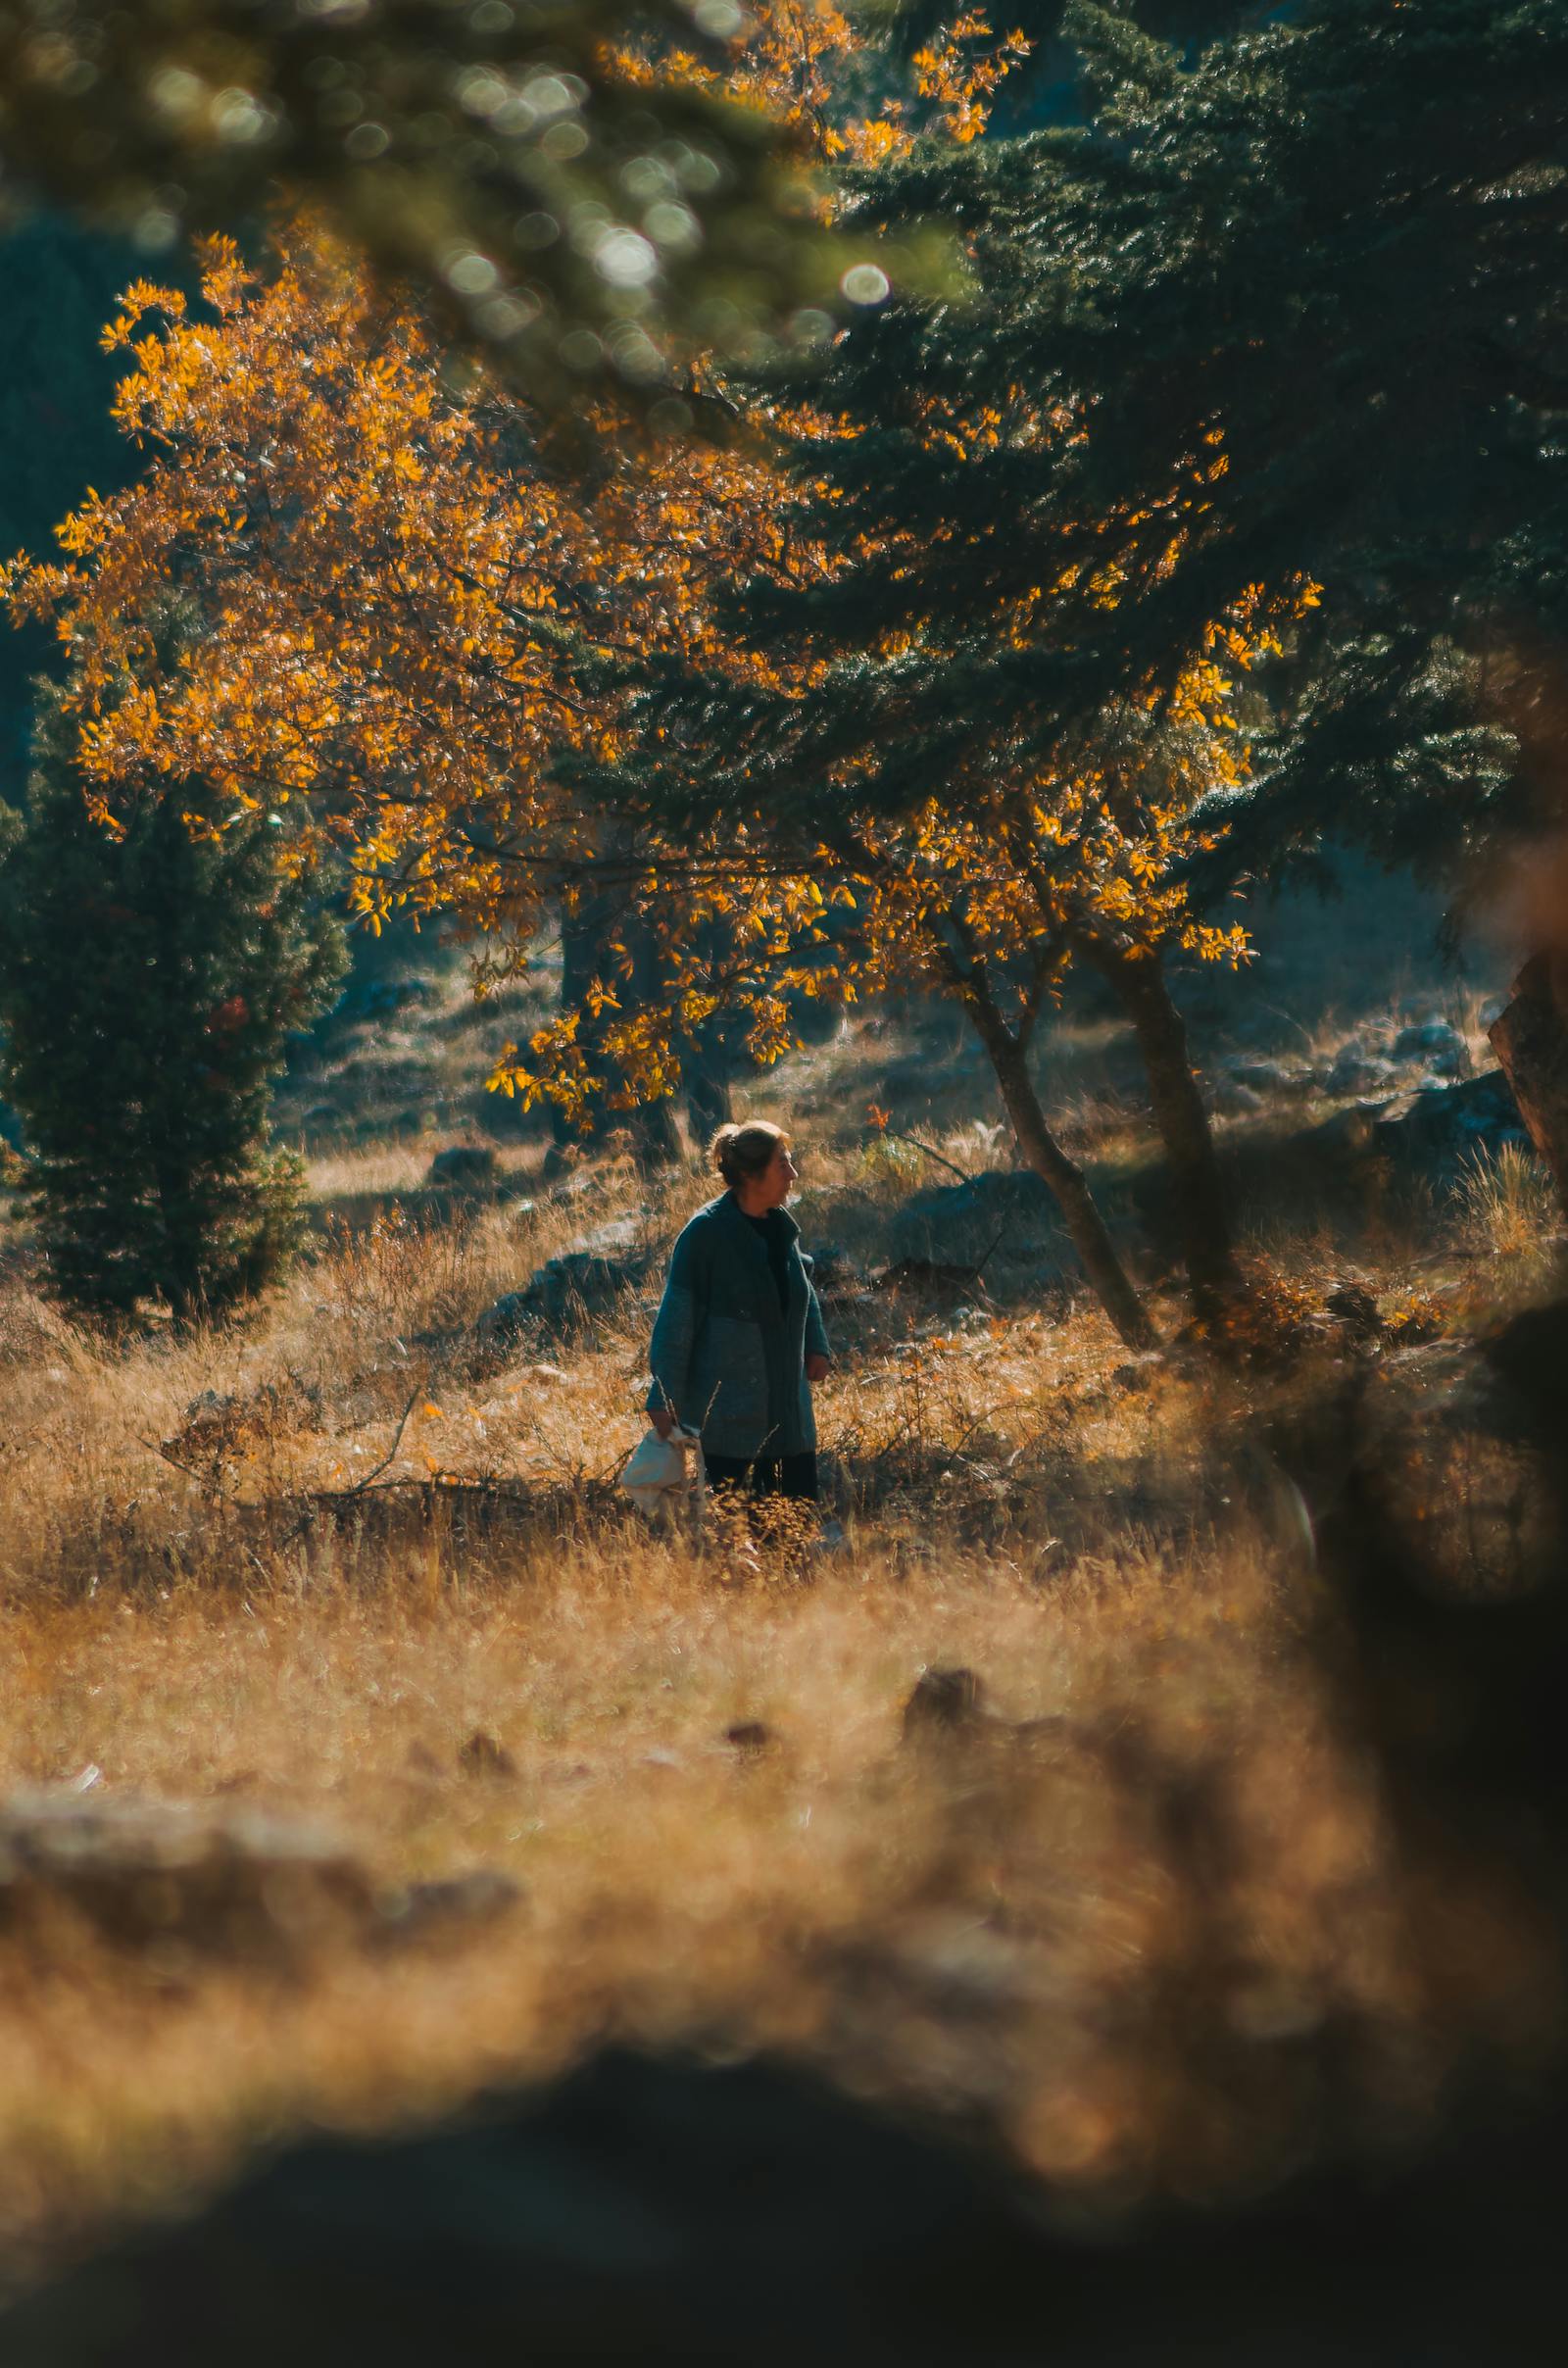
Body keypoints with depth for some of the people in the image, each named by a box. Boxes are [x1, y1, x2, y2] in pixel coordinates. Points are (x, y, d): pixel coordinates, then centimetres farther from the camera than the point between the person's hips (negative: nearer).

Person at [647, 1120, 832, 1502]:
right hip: (727, 1410, -7)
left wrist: (816, 1346, 8)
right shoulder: (706, 1233, -15)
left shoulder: (781, 1226, 5)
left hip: (787, 1405, 7)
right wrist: (664, 1397, -15)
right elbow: (676, 1319, -13)